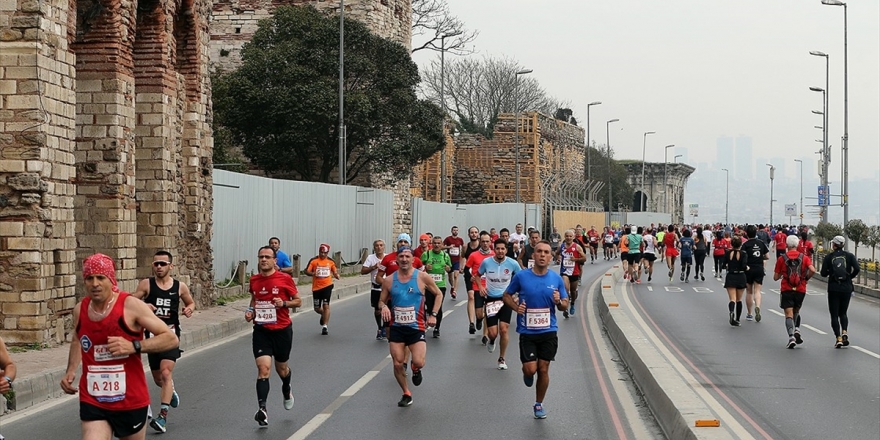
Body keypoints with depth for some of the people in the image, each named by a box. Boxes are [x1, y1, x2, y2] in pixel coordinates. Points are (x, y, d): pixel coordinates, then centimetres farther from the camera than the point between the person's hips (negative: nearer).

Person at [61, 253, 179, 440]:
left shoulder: (131, 306, -13)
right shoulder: (80, 310, 1)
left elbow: (171, 338, -14)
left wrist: (134, 346, -27)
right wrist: (70, 370, 8)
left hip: (131, 401, -2)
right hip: (92, 403, 2)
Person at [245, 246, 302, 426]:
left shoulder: (285, 279, -8)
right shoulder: (254, 280, 3)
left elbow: (298, 301, -2)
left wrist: (284, 303, -20)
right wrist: (250, 310, 2)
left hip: (282, 330, -1)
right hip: (261, 330, 1)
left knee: (281, 368, 16)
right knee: (263, 368, -14)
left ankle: (286, 390, 50)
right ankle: (262, 409, -20)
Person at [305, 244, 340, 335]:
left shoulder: (331, 262, 5)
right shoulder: (313, 261, -2)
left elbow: (335, 272, 15)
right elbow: (307, 271, -6)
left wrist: (336, 275, -8)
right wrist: (313, 273, -27)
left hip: (327, 286, -1)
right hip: (316, 287, 1)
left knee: (326, 305, -11)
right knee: (317, 308, 9)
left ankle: (325, 326, -7)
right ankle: (324, 315, 45)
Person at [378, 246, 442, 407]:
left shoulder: (422, 277, -4)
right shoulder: (389, 280, 1)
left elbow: (438, 294, 7)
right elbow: (381, 301, 11)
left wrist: (433, 314, -4)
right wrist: (383, 306, -14)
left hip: (416, 327, -2)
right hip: (396, 327, 2)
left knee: (419, 362, -16)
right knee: (397, 364, -1)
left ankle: (415, 369, 23)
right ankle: (406, 394, 21)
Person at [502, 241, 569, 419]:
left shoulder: (556, 279, 0)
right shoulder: (521, 276, -5)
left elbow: (565, 306, 7)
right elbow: (506, 296, 7)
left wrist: (558, 302, -16)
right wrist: (515, 306, -12)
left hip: (548, 332, 1)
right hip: (527, 331, -1)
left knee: (543, 369, 4)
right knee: (530, 369, -9)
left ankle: (539, 404, 23)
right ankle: (527, 374, 29)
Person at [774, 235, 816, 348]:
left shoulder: (781, 259, -1)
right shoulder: (804, 258, 2)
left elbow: (776, 277, 2)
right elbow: (813, 270, -14)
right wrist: (806, 278, 4)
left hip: (786, 289, -2)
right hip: (800, 289, 2)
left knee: (789, 314, -2)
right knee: (796, 312, 22)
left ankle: (791, 337, -19)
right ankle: (797, 331, 1)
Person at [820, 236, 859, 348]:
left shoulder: (828, 257, -2)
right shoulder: (849, 256, 1)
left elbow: (823, 273, -6)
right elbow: (856, 269, -11)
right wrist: (850, 277, 6)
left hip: (833, 289, -2)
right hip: (846, 288, 2)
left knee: (834, 315, 5)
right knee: (843, 313, 18)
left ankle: (838, 338, -6)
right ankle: (844, 332, -5)